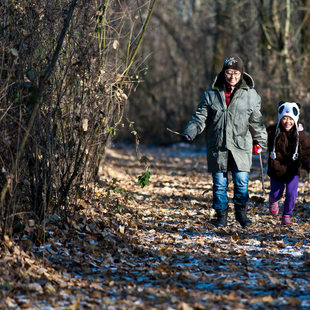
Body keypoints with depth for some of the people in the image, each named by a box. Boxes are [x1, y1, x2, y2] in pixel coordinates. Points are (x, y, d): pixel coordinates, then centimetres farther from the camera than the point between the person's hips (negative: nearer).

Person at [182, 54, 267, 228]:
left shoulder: (251, 95, 6)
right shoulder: (211, 94, 5)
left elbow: (256, 121, 12)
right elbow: (200, 117, 5)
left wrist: (260, 142, 14)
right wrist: (190, 133, -9)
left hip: (241, 148, -1)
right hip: (217, 148, 1)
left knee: (242, 182, -5)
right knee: (219, 183, 3)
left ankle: (241, 212, 16)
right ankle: (221, 215, 17)